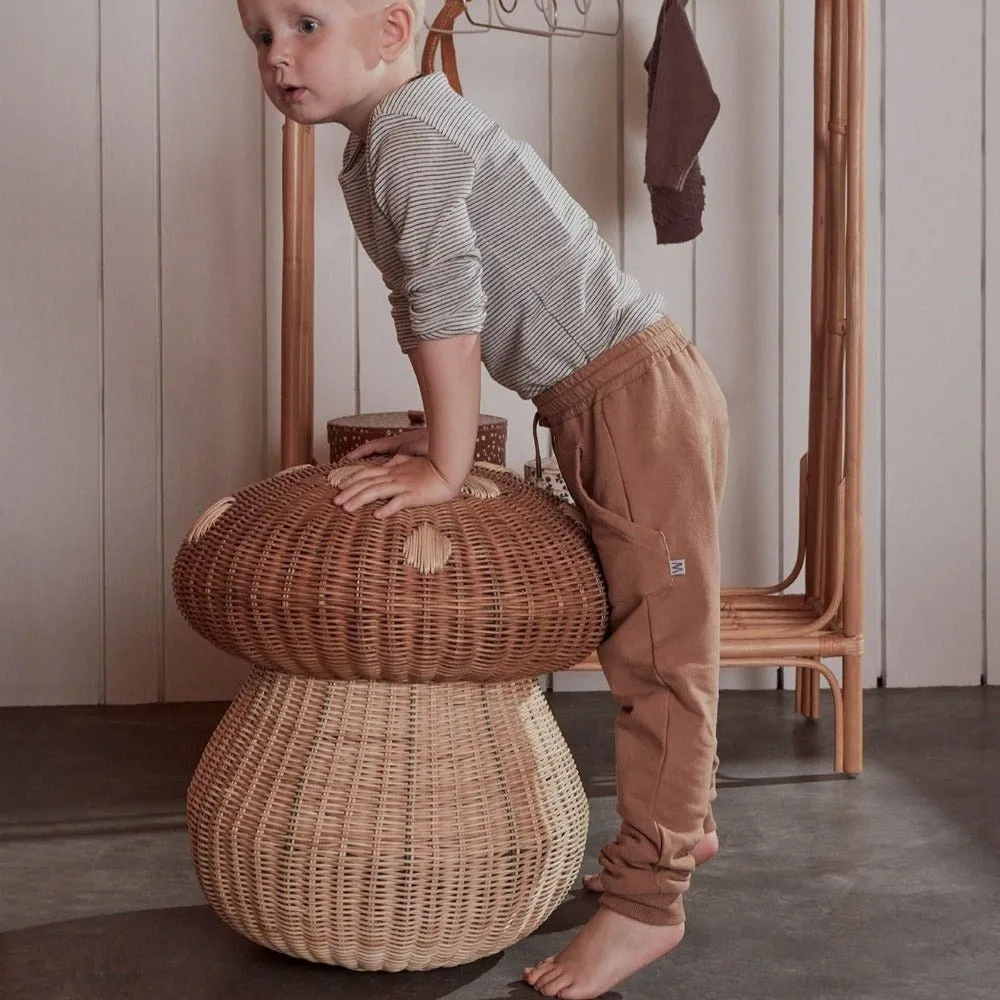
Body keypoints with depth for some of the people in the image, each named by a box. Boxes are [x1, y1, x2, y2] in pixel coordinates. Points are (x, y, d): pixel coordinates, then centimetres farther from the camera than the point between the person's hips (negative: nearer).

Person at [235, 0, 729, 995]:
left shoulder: (415, 132, -19)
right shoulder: (372, 154, 12)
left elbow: (448, 299, -24)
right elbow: (421, 306, 19)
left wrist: (445, 468, -19)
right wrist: (433, 433, 13)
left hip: (640, 392, -10)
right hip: (595, 407, 10)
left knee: (660, 643, -4)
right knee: (637, 630, 20)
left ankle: (648, 904, 2)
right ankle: (684, 824, 35)